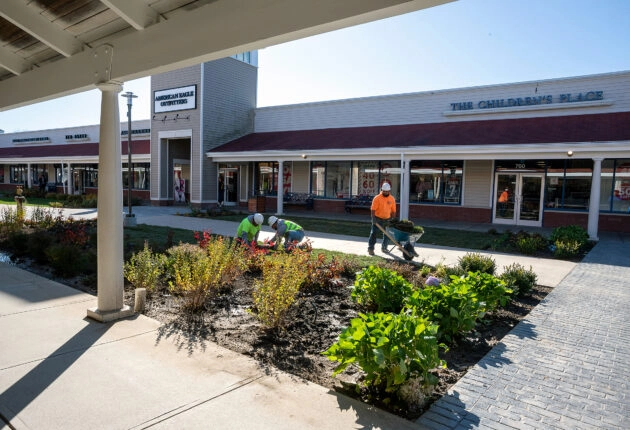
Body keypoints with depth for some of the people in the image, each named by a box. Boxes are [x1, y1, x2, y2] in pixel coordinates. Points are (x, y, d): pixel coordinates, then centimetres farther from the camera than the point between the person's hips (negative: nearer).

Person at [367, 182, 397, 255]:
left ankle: (384, 247, 27)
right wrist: (373, 219, -22)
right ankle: (370, 248, -1)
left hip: (387, 219, 4)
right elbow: (373, 209, -14)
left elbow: (393, 211, 7)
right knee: (373, 233, -5)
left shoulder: (392, 199, 1)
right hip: (378, 219, -4)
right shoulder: (377, 198, -11)